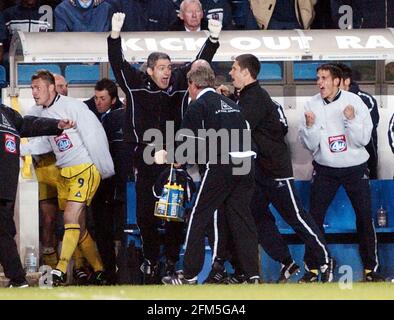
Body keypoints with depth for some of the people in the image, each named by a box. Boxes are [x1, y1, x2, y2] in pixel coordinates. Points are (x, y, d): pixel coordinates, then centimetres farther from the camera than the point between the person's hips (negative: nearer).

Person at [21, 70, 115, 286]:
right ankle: (99, 270, 17)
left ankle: (61, 270, -19)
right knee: (78, 225, 7)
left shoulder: (72, 106, -13)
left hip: (86, 169, -8)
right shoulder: (44, 115, 10)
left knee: (71, 217, -17)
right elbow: (45, 144, 19)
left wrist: (105, 170, -12)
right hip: (64, 174, 8)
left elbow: (95, 135, -13)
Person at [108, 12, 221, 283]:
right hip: (146, 161, -2)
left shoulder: (178, 83, 7)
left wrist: (213, 39, -3)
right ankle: (151, 261, 9)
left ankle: (172, 259, 7)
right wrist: (115, 35, -18)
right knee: (146, 213, -1)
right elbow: (118, 63, -6)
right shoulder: (136, 83, 1)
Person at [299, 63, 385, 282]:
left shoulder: (354, 102, -9)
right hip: (325, 169, 1)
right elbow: (310, 145, -4)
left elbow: (363, 139, -11)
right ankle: (312, 268, 4)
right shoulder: (312, 105, -4)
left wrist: (351, 119, -26)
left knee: (364, 217, -4)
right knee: (315, 217, -4)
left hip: (355, 168, -1)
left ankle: (371, 268, 6)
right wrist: (310, 126, -22)